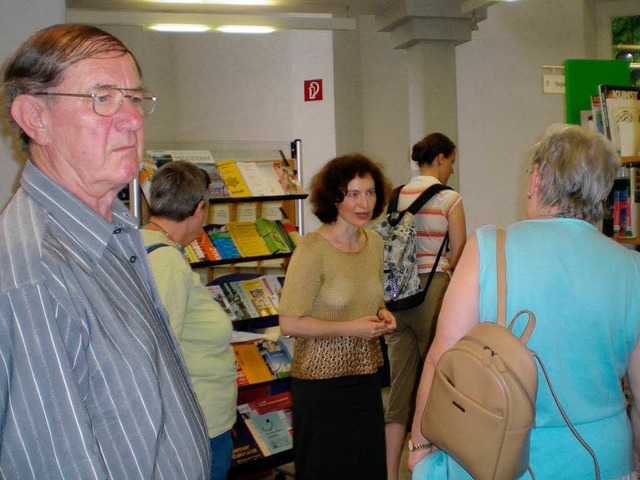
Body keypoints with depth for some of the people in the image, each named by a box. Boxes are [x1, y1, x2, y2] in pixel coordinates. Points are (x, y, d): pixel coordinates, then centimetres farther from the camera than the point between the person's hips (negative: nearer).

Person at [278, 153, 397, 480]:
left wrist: (382, 314, -1)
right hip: (322, 380, -6)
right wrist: (350, 328, -19)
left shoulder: (374, 242, 4)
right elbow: (289, 323, -19)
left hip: (366, 374, 7)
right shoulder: (312, 250, -18)